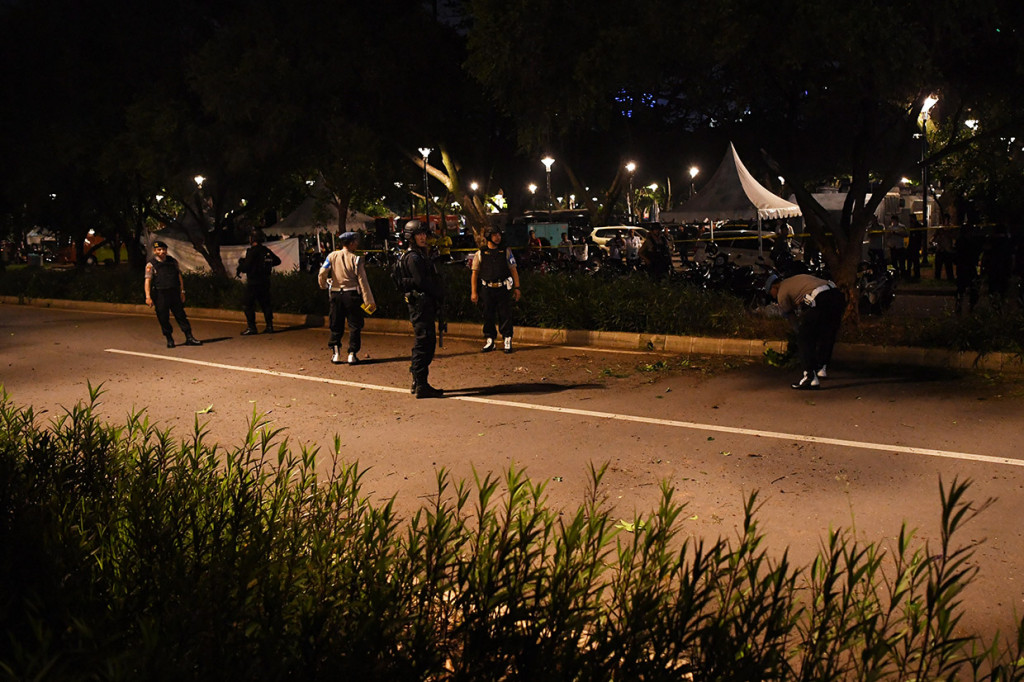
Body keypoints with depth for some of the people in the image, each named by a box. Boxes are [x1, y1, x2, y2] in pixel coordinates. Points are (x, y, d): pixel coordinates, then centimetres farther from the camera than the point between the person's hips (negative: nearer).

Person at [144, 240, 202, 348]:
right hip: (160, 295, -3)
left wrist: (182, 291, 11)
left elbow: (179, 276, 16)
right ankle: (169, 339, 14)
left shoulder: (173, 262, 10)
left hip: (174, 294, 3)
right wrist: (148, 297, -17)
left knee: (181, 315, 4)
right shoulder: (151, 264, -2)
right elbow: (148, 280, -9)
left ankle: (189, 337, 6)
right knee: (163, 319, 2)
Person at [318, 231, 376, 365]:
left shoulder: (332, 256, 0)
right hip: (352, 294, -3)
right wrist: (369, 300, -8)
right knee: (354, 325, 6)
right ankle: (352, 354, 3)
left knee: (336, 325, 13)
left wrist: (324, 286, 16)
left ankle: (335, 353, 11)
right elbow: (362, 281, -10)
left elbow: (322, 274, -5)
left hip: (336, 294, 3)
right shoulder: (356, 259, -8)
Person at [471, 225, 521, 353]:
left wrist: (516, 288, 1)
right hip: (487, 290, 0)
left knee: (505, 315, -3)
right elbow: (474, 273, 7)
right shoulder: (480, 254, 6)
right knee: (488, 316, 5)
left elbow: (513, 270, 9)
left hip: (502, 289, 0)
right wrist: (474, 292, 1)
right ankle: (490, 341, 16)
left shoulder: (506, 252, 8)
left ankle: (507, 341, 5)